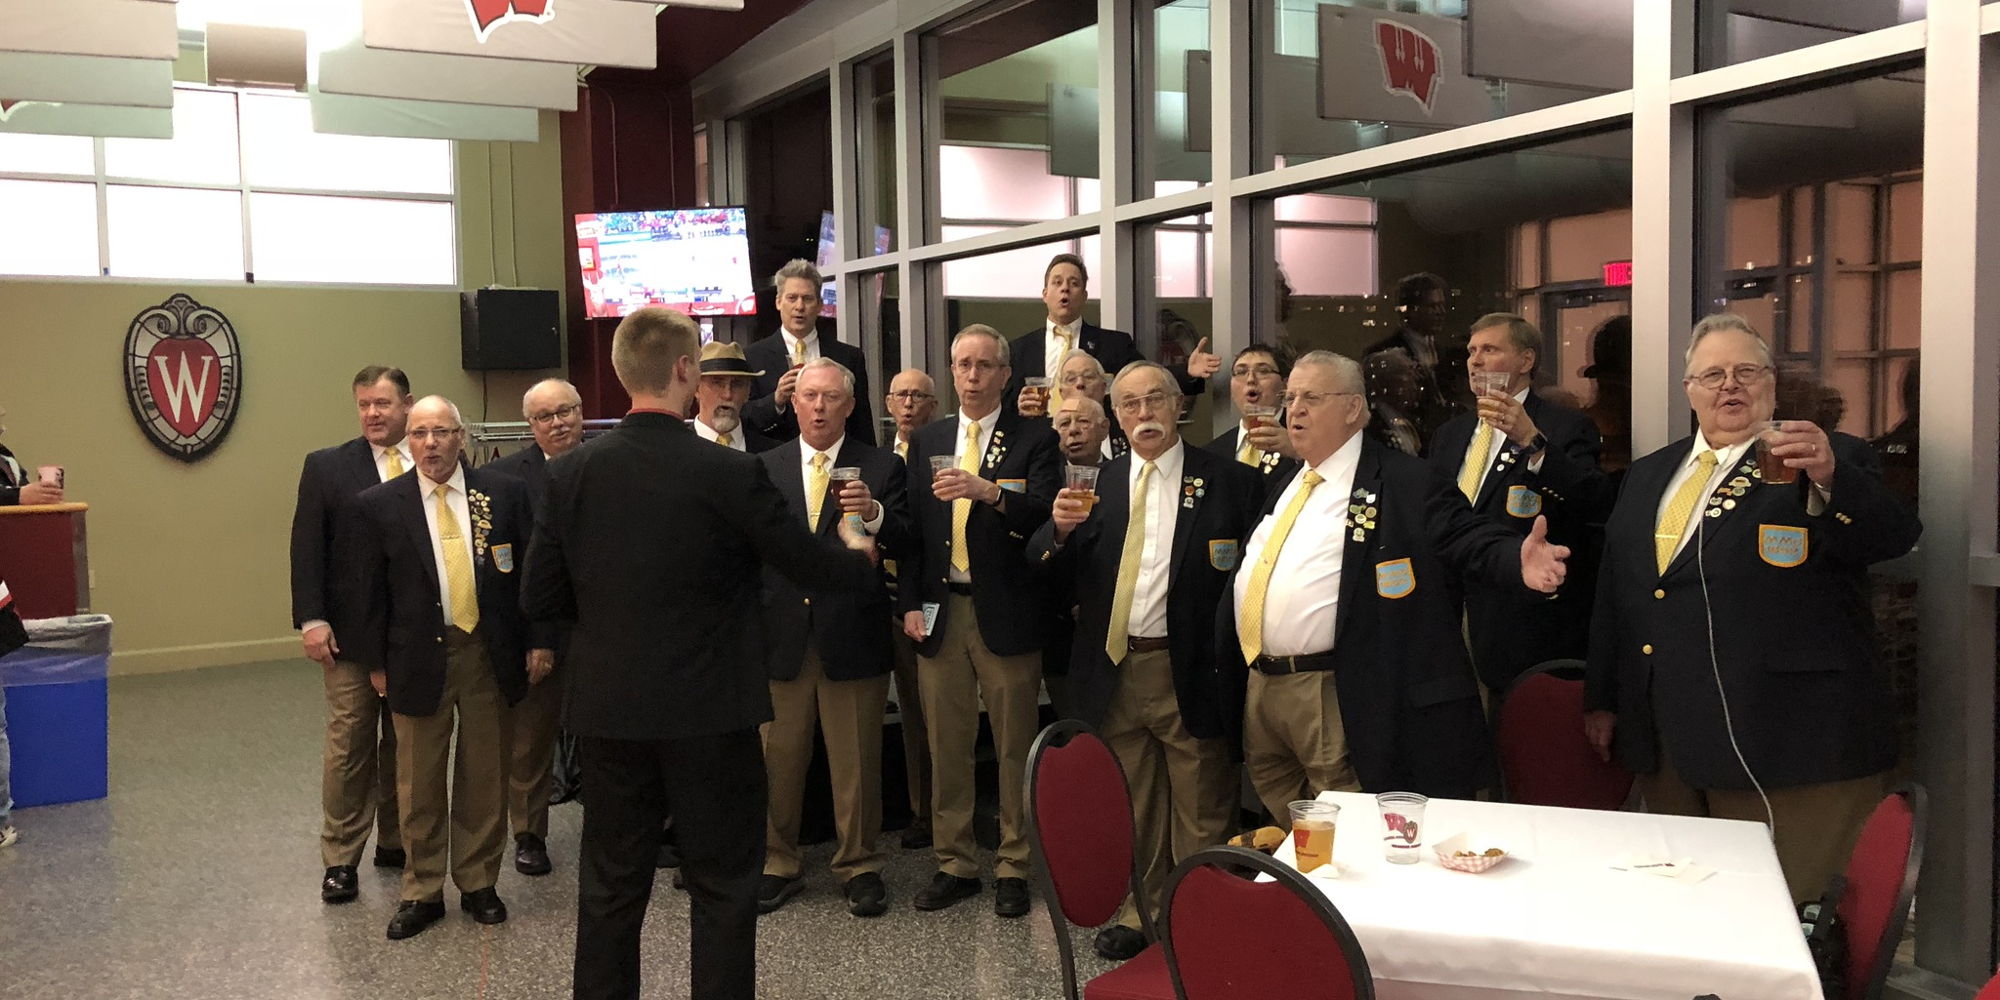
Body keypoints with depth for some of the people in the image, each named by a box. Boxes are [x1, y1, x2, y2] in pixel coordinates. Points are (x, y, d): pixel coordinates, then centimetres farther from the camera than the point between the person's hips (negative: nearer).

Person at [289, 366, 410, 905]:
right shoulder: (327, 467, 1)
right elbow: (307, 550, -1)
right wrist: (312, 620, -9)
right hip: (352, 632, -1)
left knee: (405, 743, 11)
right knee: (349, 743, 3)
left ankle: (395, 842, 24)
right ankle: (340, 859, 12)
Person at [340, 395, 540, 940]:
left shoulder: (504, 493, 0)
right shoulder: (377, 505, -1)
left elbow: (530, 569, 3)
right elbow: (366, 590, 2)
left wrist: (538, 641, 0)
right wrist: (375, 663, 0)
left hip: (490, 652, 1)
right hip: (418, 657, 0)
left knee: (485, 777, 11)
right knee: (419, 783, 9)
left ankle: (479, 882, 26)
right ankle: (422, 892, 24)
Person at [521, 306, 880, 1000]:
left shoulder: (571, 474, -4)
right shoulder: (729, 473, -14)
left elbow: (539, 601, 1)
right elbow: (810, 564, -5)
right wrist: (861, 558, 17)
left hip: (608, 711, 4)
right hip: (710, 711, -3)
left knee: (611, 890, 15)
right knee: (722, 888, 10)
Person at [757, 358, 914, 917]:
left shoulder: (881, 467, 2)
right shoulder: (765, 467, 9)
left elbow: (904, 542, -7)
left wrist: (874, 513, -26)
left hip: (853, 636, -2)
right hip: (781, 635, 2)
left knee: (856, 761, 6)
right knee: (778, 758, 9)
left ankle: (859, 866, 20)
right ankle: (778, 864, 24)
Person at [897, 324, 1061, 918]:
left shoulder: (1035, 440, 0)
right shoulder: (927, 442, 13)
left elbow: (1046, 515, -14)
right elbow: (913, 529, 12)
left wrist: (989, 492, -30)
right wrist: (911, 602, 3)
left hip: (1006, 613, -4)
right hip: (939, 613, 4)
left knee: (1015, 747, 3)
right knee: (946, 746, 9)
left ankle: (1015, 867, 15)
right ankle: (955, 863, 21)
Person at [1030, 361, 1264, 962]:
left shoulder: (1228, 480, -2)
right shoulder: (1095, 483, 9)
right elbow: (1047, 568, 4)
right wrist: (1061, 529, -17)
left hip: (1190, 674, -3)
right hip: (1115, 671, 4)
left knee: (1200, 816, 4)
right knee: (1132, 811, 15)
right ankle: (1142, 911, 30)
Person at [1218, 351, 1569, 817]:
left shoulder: (1404, 482, -7)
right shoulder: (1286, 485, 17)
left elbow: (1470, 539, -18)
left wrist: (1518, 560, -39)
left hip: (1332, 701, -7)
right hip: (1257, 688, 8)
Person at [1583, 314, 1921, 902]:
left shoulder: (1835, 463, 1)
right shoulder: (1649, 475, 16)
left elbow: (1894, 538, -15)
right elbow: (1612, 593, 17)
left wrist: (1829, 479, -33)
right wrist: (1602, 700, 14)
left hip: (1785, 738, -5)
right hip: (1667, 745, 5)